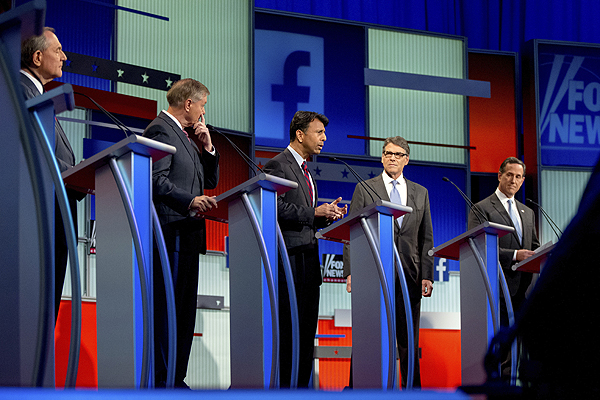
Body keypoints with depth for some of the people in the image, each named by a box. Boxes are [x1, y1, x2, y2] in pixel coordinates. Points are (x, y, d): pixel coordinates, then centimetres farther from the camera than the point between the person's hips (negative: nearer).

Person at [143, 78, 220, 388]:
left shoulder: (185, 136, 23)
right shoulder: (160, 130, -8)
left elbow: (210, 181, 24)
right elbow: (156, 180, -21)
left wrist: (207, 148, 10)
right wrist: (190, 201, -32)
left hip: (188, 235, 10)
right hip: (171, 234, -10)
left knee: (185, 311, 11)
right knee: (167, 308, -11)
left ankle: (177, 379, 15)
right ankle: (161, 380, -10)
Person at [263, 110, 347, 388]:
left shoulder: (305, 170, 23)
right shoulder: (278, 165, -7)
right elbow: (278, 209, -18)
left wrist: (328, 215, 7)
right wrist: (316, 212, -17)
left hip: (309, 260, 9)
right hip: (289, 260, -9)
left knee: (307, 331, 8)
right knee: (288, 329, -9)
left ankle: (301, 385, 11)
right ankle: (283, 388, -5)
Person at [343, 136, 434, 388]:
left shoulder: (420, 193, 15)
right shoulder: (365, 189, 6)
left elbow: (426, 237, 13)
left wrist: (427, 275, 4)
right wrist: (350, 272, -7)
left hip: (409, 275, 3)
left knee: (409, 340, 5)